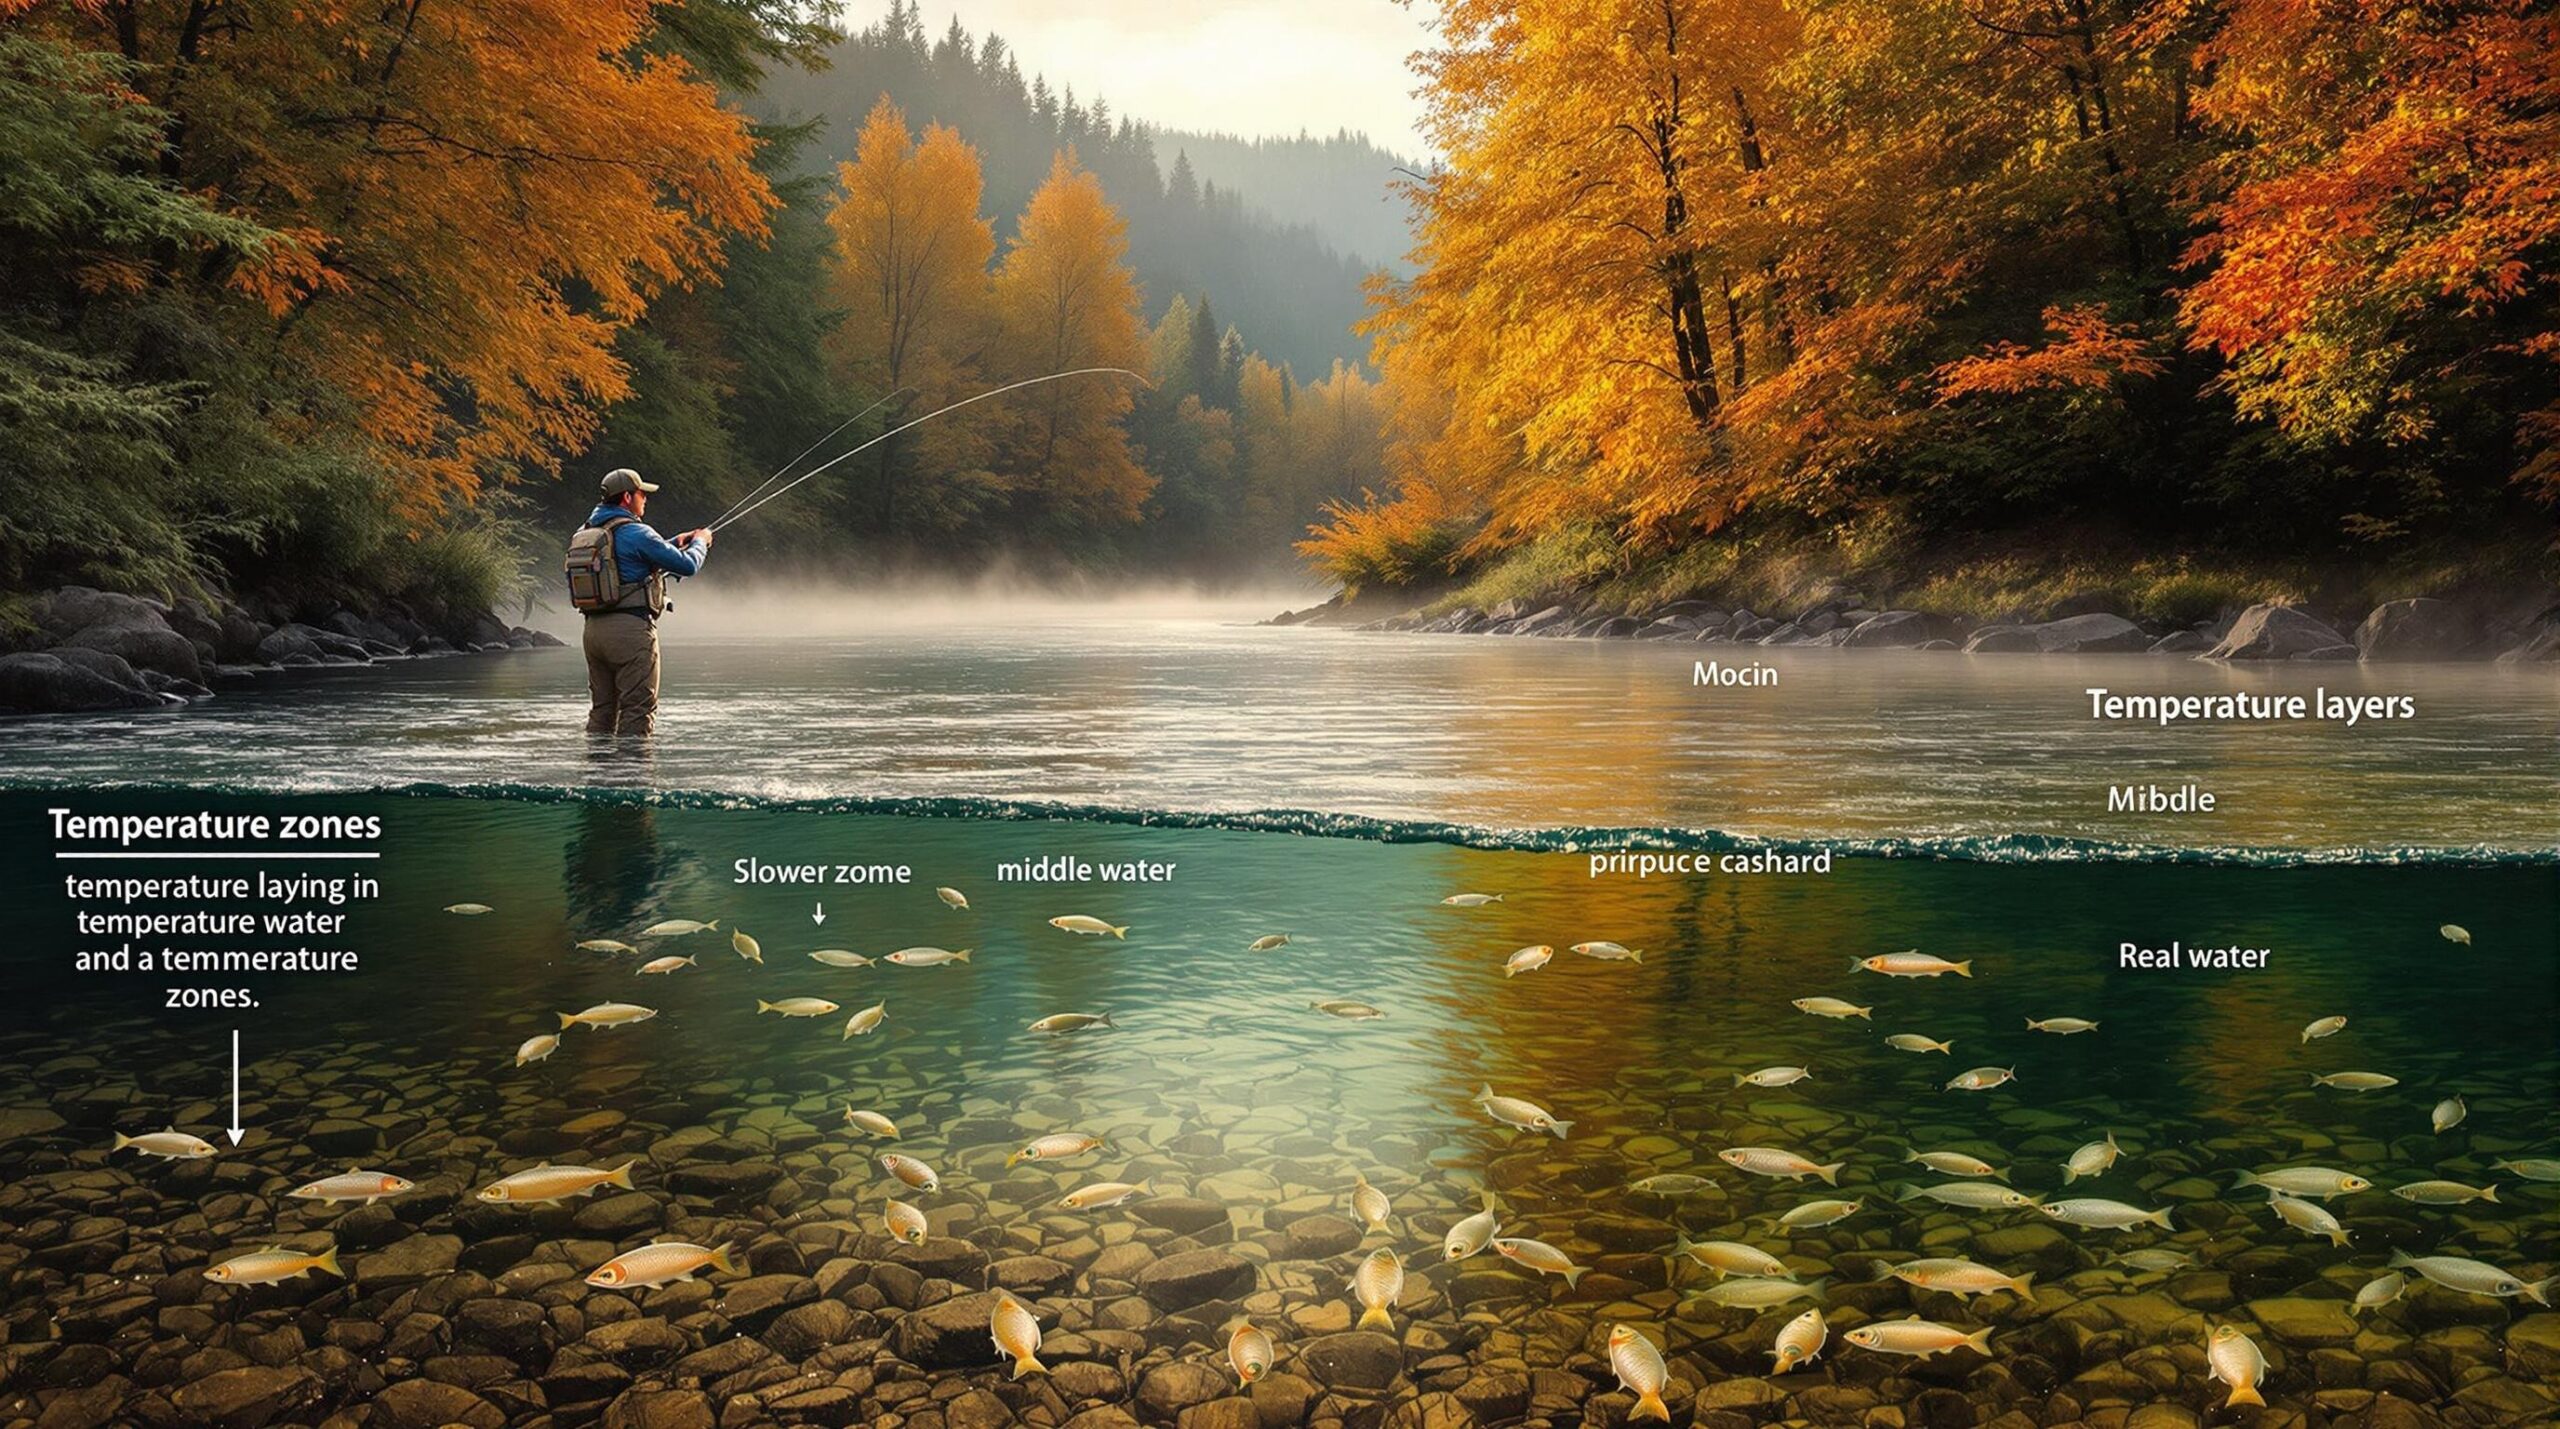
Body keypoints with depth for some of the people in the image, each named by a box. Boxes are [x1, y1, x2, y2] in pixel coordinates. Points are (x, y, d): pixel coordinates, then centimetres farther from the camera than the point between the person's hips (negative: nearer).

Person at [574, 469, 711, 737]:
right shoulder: (635, 533, -12)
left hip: (593, 628, 8)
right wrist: (700, 542, 11)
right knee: (638, 710, -2)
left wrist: (676, 543, 28)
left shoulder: (586, 532, 15)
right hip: (630, 628, -8)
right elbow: (687, 566, -9)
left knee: (601, 708, 14)